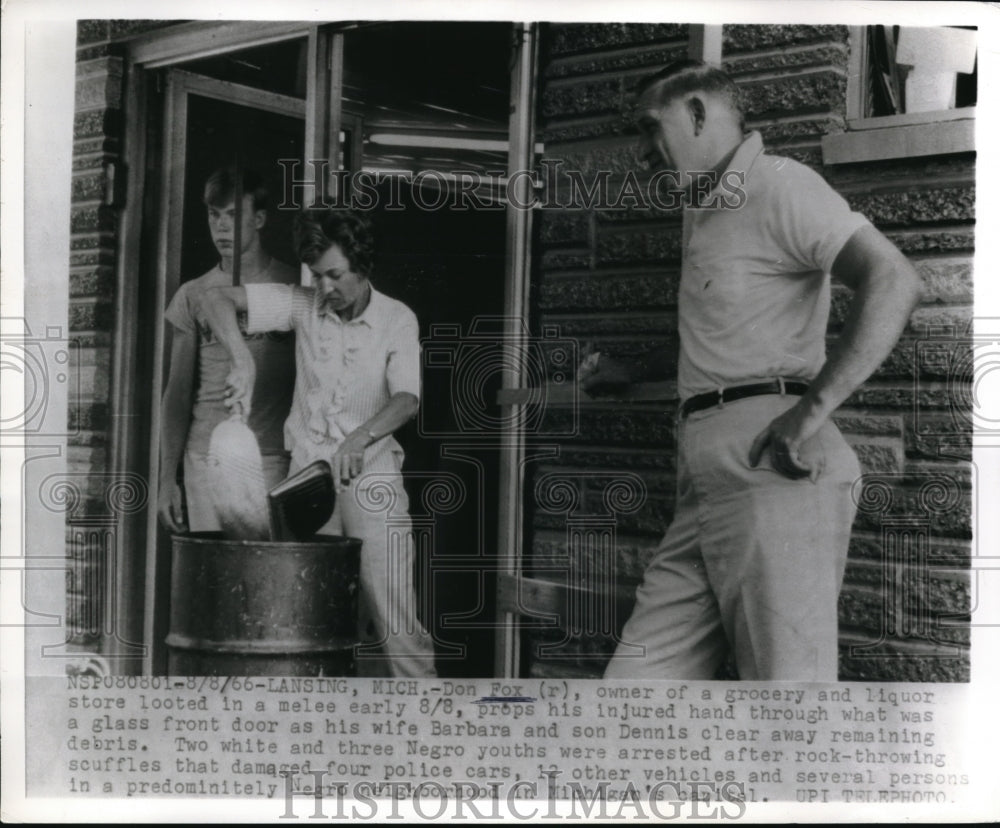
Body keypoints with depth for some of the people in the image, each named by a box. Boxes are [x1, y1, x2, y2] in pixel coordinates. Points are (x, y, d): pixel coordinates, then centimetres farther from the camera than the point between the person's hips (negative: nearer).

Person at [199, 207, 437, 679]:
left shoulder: (397, 320, -2)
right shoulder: (303, 306, 2)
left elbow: (406, 399, -14)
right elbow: (218, 300, 1)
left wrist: (360, 438, -32)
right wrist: (241, 356, -17)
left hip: (371, 473, -2)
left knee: (392, 609, -9)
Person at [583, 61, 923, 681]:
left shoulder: (777, 185, -3)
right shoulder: (704, 214, 27)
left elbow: (895, 281, -16)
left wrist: (815, 408, -23)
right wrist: (635, 372, 38)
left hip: (772, 473, -9)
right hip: (709, 485, 9)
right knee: (635, 680, 4)